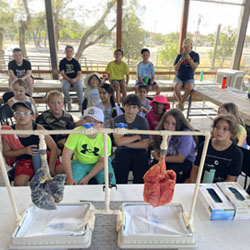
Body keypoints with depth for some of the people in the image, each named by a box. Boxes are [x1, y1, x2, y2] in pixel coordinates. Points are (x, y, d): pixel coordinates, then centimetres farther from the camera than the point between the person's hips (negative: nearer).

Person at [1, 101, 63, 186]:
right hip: (24, 161, 0)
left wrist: (51, 169, -17)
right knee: (19, 184, -25)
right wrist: (24, 151, -20)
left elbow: (54, 148, -15)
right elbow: (6, 153, -2)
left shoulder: (38, 129, -15)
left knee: (63, 171, -15)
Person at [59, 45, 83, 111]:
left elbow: (79, 73, 0)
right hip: (66, 79, 0)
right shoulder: (62, 62, 6)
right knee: (64, 88, -32)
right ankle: (69, 101, -5)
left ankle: (81, 104, -18)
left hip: (76, 78, 0)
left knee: (79, 88, -32)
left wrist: (75, 79, -21)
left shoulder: (76, 62, 7)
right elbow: (62, 73, -2)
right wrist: (69, 80, -18)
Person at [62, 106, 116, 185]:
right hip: (79, 162, 0)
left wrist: (87, 178, -20)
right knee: (72, 184, -23)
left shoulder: (105, 139, -21)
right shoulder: (76, 133, -22)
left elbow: (102, 162, -13)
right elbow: (66, 155, -21)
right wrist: (70, 178, -28)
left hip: (98, 164, 0)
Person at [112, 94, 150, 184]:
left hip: (139, 152, 0)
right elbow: (119, 142, -11)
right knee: (120, 180, -15)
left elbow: (145, 144, -6)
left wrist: (125, 142, -8)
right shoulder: (117, 120, 0)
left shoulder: (142, 121, 0)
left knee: (140, 180, -15)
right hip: (122, 151, 0)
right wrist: (137, 136, -7)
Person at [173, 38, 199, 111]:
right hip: (179, 78, 1)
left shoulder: (195, 55, 5)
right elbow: (175, 69, 0)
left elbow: (195, 67, -9)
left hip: (189, 79, 0)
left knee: (189, 88, -35)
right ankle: (182, 104, -9)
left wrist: (189, 59, -21)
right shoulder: (180, 55, 5)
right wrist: (180, 61, -17)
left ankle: (180, 104, -17)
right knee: (176, 87, -33)